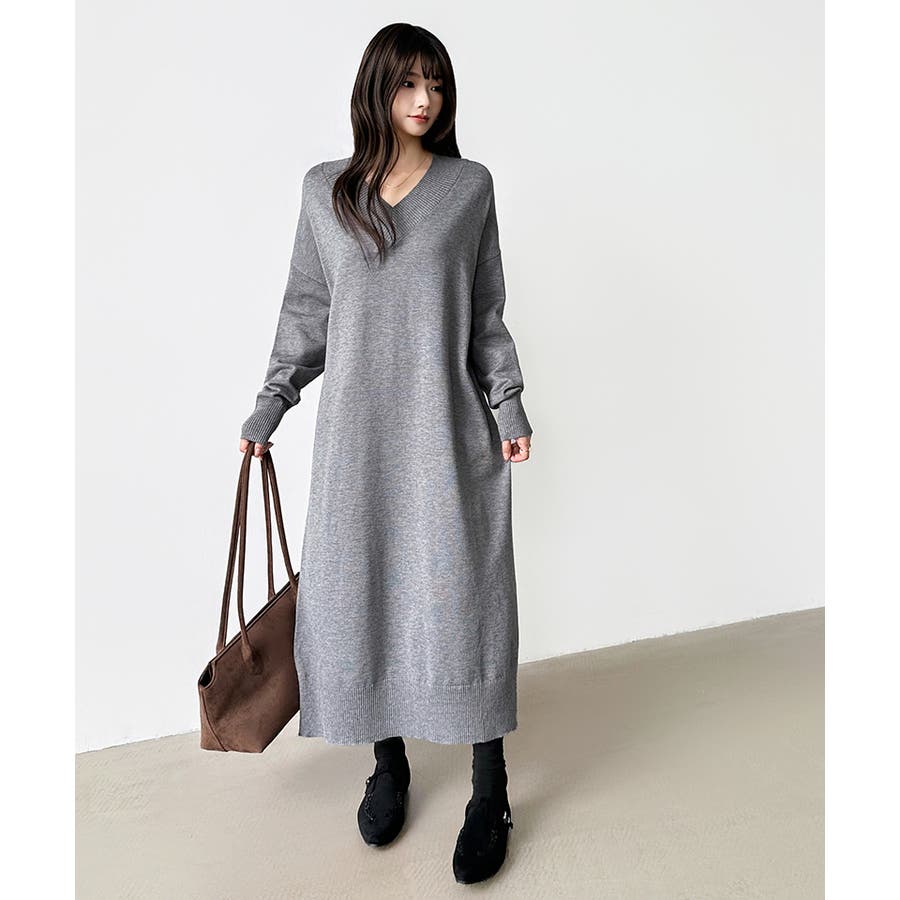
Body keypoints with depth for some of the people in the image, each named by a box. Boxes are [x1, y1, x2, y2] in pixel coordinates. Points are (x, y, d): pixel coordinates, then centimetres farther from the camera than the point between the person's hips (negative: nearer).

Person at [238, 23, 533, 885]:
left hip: (446, 427, -1)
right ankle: (389, 763, 27)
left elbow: (488, 314, 7)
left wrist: (508, 405, -1)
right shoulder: (324, 189, 9)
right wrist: (269, 407, 9)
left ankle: (490, 792, 14)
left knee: (461, 593, -2)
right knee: (357, 590, 5)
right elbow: (305, 310, 12)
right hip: (356, 427, 2)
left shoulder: (471, 185, 6)